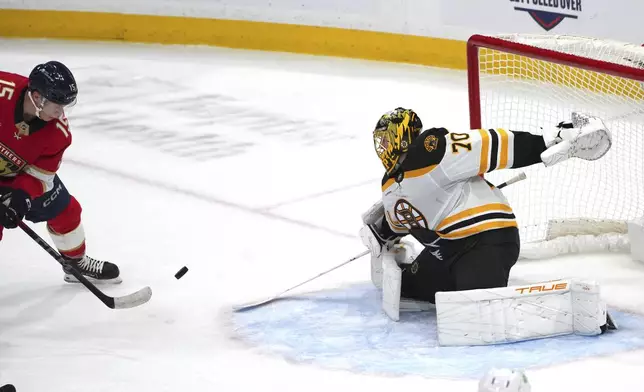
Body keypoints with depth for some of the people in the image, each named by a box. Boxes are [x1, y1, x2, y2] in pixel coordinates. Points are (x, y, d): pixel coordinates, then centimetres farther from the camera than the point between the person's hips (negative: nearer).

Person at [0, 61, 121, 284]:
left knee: (64, 211, 9)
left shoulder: (57, 131, -24)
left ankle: (76, 262, 34)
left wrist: (19, 198, -34)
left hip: (23, 172, 4)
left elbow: (39, 175, -16)